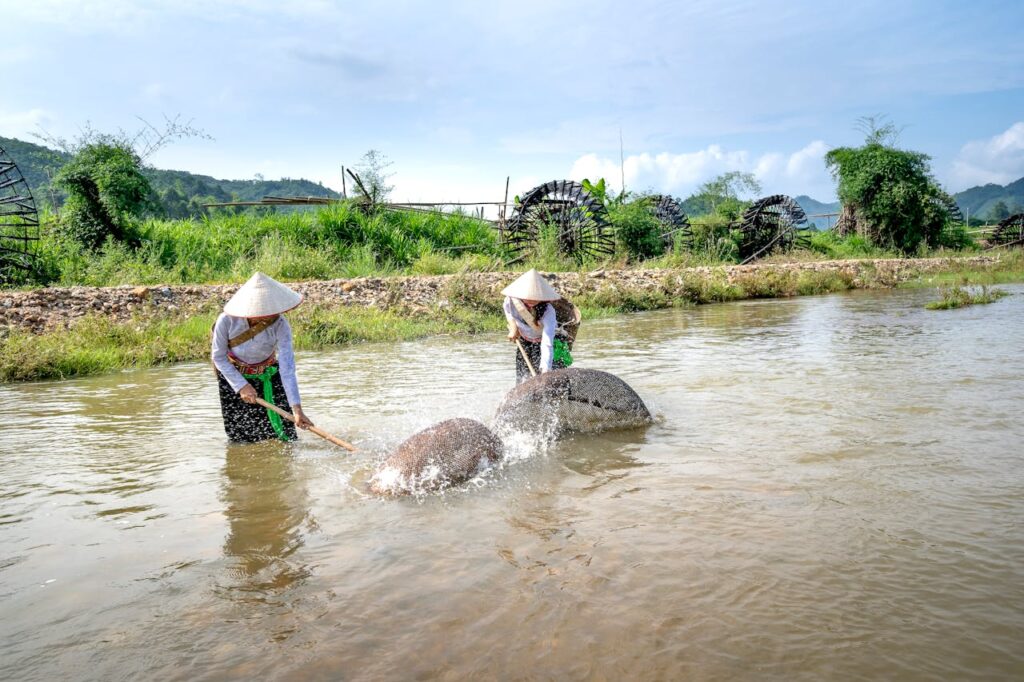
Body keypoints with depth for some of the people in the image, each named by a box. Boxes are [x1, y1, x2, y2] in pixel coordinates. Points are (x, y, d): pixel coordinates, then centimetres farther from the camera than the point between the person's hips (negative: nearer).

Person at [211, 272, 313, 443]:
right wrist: (241, 386, -22)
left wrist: (297, 409, -40)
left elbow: (287, 368, -34)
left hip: (268, 374, 0)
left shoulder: (280, 325, -30)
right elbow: (218, 357, -14)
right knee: (241, 434, 8)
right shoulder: (226, 321, -29)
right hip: (233, 374, 0)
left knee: (280, 429, 0)